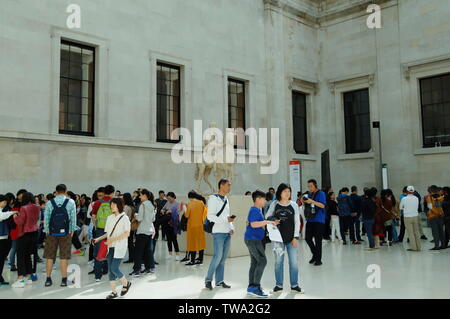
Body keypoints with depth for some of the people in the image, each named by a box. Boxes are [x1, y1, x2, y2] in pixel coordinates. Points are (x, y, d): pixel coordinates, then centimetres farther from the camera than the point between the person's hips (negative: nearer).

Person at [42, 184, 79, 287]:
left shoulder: (49, 203, 0)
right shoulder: (71, 202, -2)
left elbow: (46, 218, 2)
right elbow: (73, 217, -1)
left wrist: (46, 231, 11)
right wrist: (72, 230, 8)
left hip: (52, 232, 1)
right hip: (65, 232, -1)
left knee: (50, 256, 10)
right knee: (64, 256, 3)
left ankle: (48, 279, 15)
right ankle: (64, 279, 4)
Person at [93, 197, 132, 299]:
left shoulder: (124, 218, -6)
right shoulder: (110, 218, 12)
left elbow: (127, 234, -13)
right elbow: (108, 233, 17)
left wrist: (113, 239, -20)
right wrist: (98, 239, 3)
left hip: (120, 247, -6)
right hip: (110, 247, 6)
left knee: (114, 268, -10)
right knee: (110, 269, 5)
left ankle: (126, 283, 15)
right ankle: (113, 292, 15)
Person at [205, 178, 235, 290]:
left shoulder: (226, 199, 17)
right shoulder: (213, 198, -6)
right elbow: (210, 216, -14)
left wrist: (232, 227, 6)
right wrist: (226, 219, -19)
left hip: (227, 232, 7)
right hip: (218, 232, -7)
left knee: (223, 257, 7)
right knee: (218, 256, -10)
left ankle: (219, 281, 14)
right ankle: (208, 280, 3)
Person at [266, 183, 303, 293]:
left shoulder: (294, 205, 2)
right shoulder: (274, 204, 1)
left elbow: (297, 222, 2)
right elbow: (267, 216, 8)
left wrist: (296, 237, -4)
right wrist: (272, 220, -14)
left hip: (291, 238, 0)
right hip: (278, 238, 0)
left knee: (294, 261, 3)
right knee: (278, 261, 7)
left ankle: (294, 285, 16)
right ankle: (279, 285, 18)